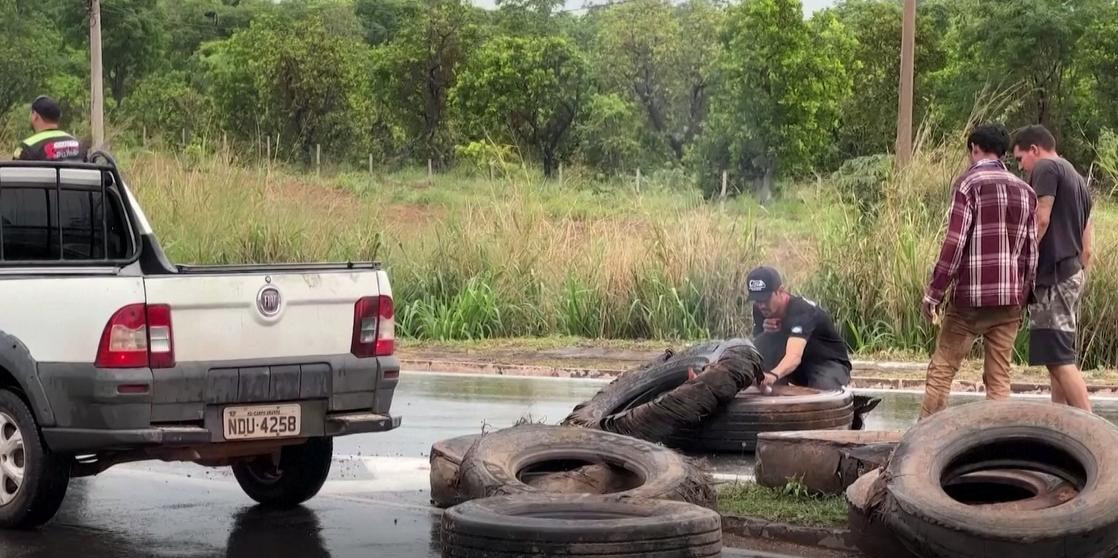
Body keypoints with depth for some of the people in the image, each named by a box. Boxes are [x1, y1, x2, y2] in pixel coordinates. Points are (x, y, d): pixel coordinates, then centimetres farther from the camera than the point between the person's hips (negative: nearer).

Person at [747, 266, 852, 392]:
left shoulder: (802, 310, -33)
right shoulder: (760, 311, -11)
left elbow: (794, 356, -51)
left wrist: (773, 375, -72)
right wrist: (766, 331, -28)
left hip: (830, 363, -6)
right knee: (762, 342, -20)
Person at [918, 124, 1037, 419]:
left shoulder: (969, 183, -5)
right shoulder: (1024, 190, 12)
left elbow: (955, 242, -12)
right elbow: (1031, 250, 11)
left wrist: (934, 293, -8)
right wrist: (1023, 298, 17)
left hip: (971, 298, -5)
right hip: (1011, 301, 5)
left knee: (941, 371, 2)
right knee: (999, 378, 7)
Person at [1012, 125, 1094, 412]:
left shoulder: (1046, 169, -5)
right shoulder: (1077, 178, 22)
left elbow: (1041, 220, -16)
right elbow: (1087, 245, 21)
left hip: (1052, 274, -10)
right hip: (1072, 272, 10)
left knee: (1059, 359, -12)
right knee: (1059, 357, 11)